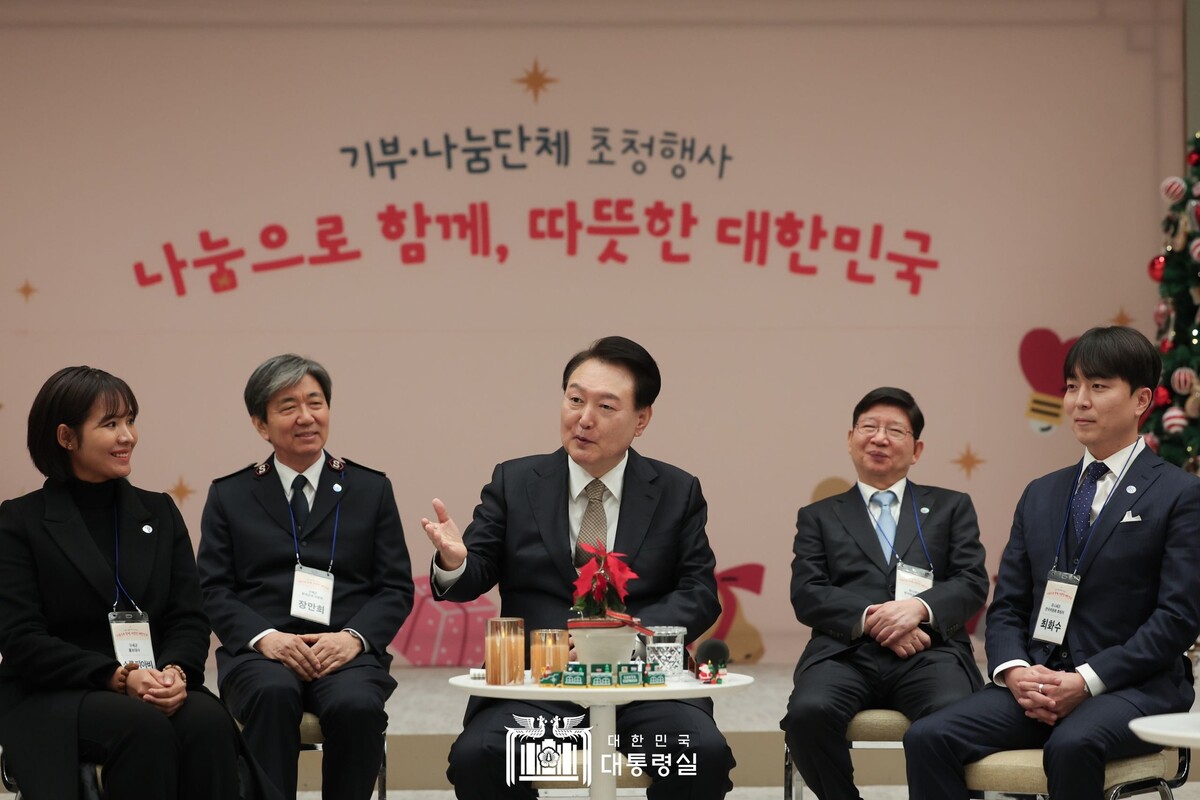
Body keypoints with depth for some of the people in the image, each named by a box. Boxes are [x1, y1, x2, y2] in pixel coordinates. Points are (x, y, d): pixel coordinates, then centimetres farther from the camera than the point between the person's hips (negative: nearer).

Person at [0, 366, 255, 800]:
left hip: (155, 683, 4)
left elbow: (189, 619, 8)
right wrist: (119, 677, -19)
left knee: (208, 719, -30)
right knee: (143, 724, -35)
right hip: (50, 699, -3)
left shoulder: (159, 512, 14)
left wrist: (175, 672, -16)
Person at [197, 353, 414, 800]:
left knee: (358, 705, -34)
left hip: (346, 652, 0)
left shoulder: (371, 489, 15)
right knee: (273, 695, -36)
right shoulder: (229, 496, 15)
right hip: (259, 652, 0)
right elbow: (212, 591, 7)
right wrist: (264, 636, -13)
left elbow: (397, 588, 9)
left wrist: (354, 637, -11)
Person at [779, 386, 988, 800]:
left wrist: (919, 608, -11)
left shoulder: (951, 507, 24)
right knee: (808, 713, -34)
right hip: (845, 653, 1)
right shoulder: (819, 517, 23)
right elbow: (807, 595, 8)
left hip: (929, 654, 0)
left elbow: (973, 584, 10)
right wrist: (870, 619, -11)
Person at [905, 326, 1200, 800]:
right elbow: (1006, 605, 15)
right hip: (1039, 683, 5)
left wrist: (1087, 681, -16)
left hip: (1134, 688, -5)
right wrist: (1015, 671, -7)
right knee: (927, 739, -20)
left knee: (1072, 746, -39)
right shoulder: (1040, 495, 20)